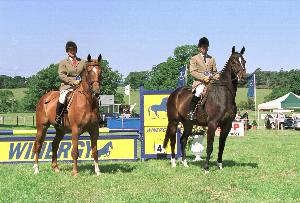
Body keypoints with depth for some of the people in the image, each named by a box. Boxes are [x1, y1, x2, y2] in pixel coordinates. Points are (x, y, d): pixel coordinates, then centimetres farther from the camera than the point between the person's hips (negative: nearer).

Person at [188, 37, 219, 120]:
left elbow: (215, 72, 22)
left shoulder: (212, 59, 22)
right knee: (199, 92, -33)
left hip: (211, 81, 5)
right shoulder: (194, 59, 9)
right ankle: (191, 112, -26)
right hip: (200, 82, -5)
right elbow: (192, 72, -3)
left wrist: (217, 77, -2)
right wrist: (203, 77, -16)